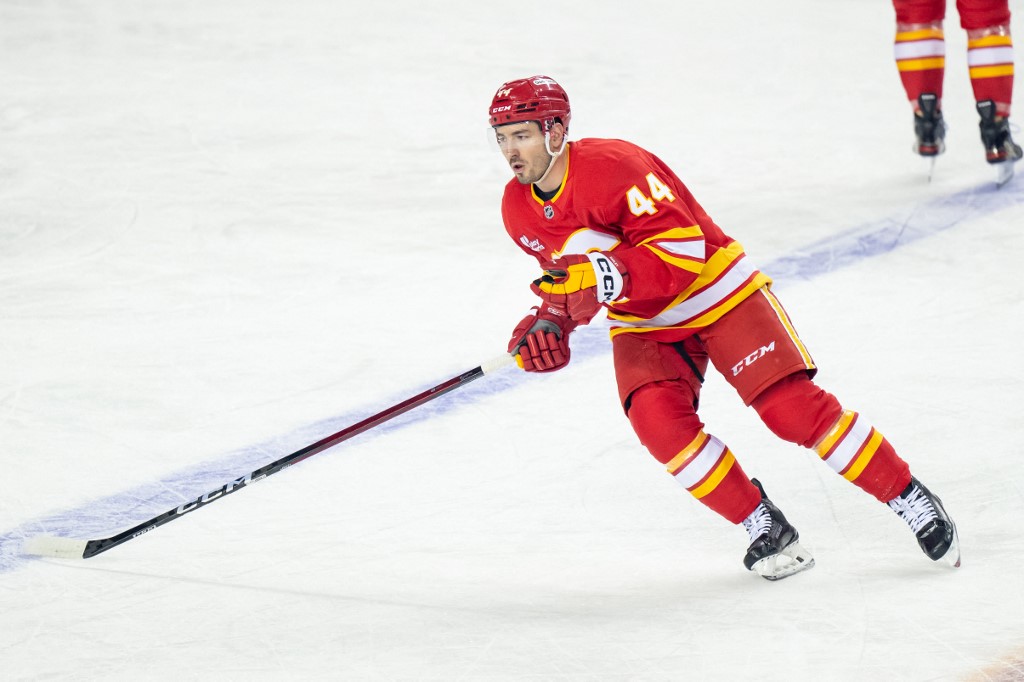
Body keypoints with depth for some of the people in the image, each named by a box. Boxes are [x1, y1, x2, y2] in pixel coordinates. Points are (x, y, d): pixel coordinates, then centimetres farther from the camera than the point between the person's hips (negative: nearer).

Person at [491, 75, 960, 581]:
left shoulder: (611, 167, -28)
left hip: (714, 291, -6)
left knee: (790, 406, -15)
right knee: (657, 419, -21)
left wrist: (604, 276, -43)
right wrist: (550, 320, -6)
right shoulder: (519, 208, -4)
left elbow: (680, 249, -31)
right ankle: (765, 529, -8)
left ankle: (910, 499, -2)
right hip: (643, 322, 6)